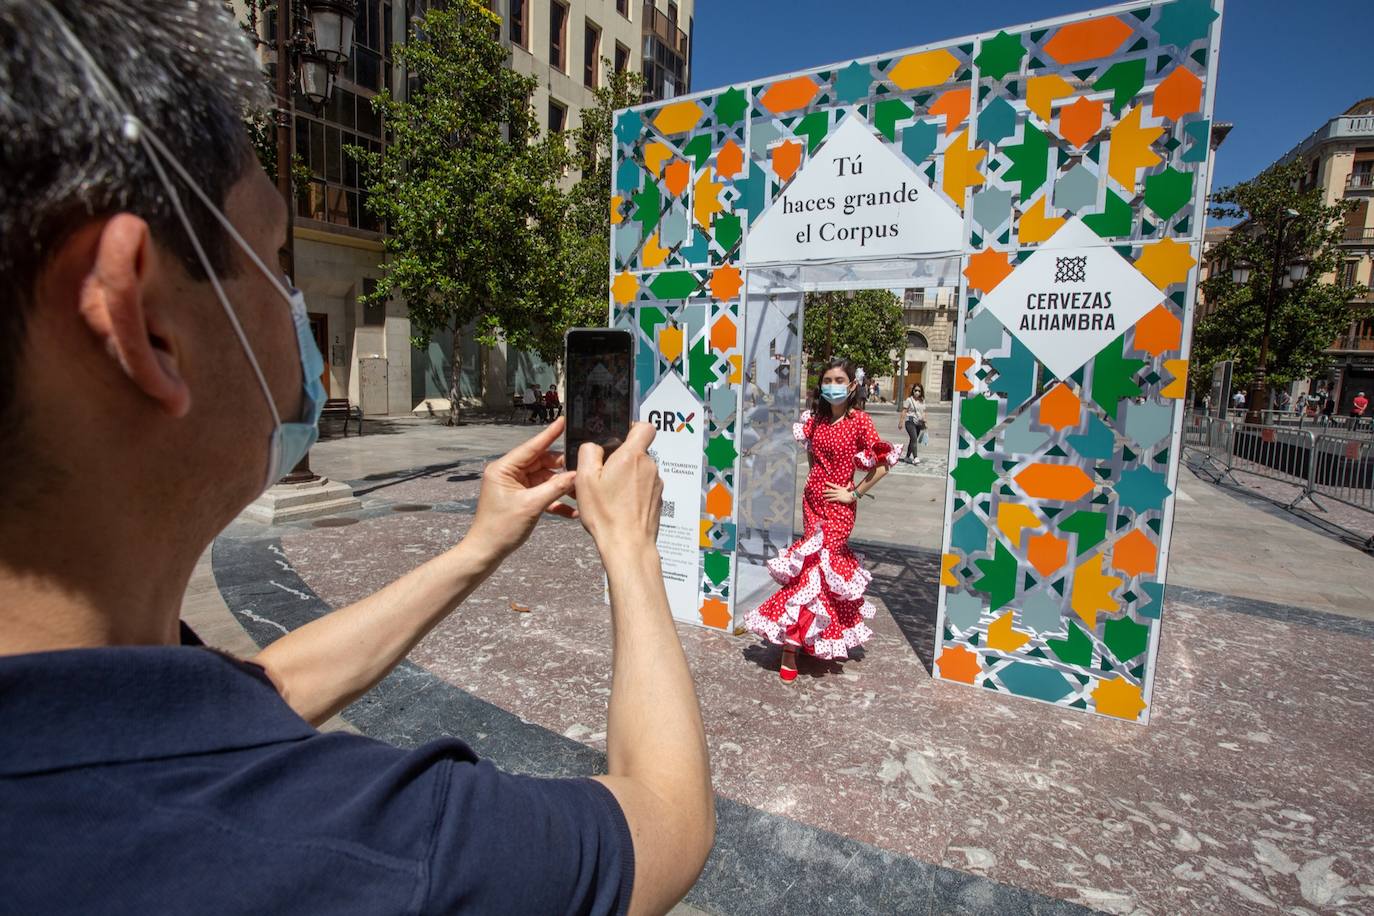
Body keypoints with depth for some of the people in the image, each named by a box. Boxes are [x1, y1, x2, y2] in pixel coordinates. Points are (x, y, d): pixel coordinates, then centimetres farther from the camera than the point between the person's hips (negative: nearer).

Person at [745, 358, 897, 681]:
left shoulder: (859, 421, -10)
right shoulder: (816, 419, 7)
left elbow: (883, 464, -10)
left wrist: (853, 494, -8)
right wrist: (815, 480, 8)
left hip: (838, 506, -5)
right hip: (812, 500, 5)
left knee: (812, 564, -8)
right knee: (833, 564, 14)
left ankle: (790, 648, 0)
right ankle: (835, 636, 30)